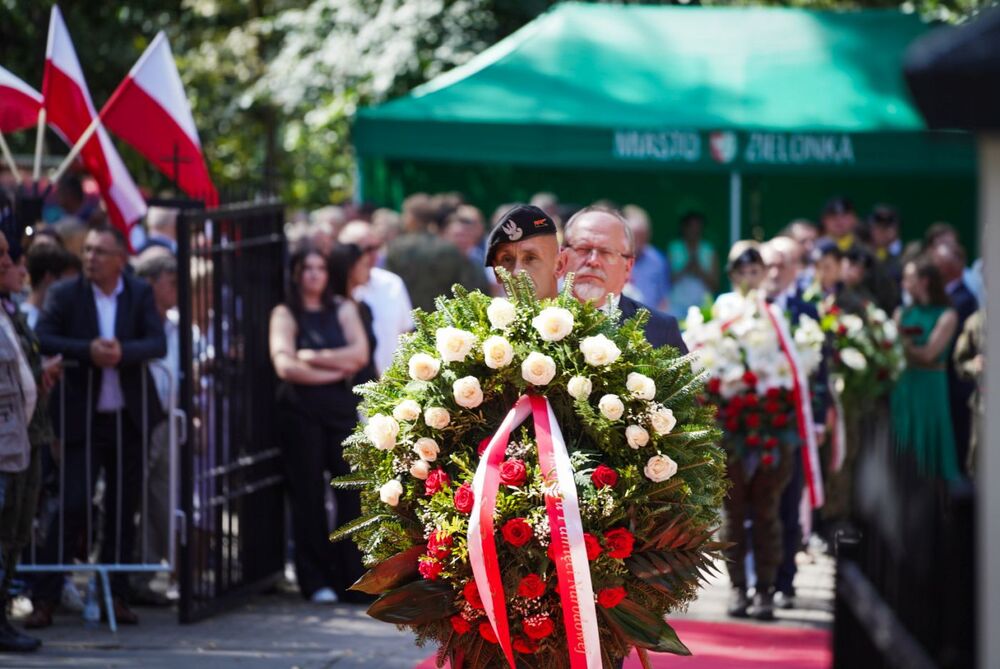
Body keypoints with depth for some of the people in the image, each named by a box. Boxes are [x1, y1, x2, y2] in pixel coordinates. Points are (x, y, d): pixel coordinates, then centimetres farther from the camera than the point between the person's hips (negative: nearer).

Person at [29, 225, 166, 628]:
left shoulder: (140, 294, 4)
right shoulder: (65, 294, -1)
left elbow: (158, 344, -5)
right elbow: (43, 339, -11)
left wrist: (123, 351, -23)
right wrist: (88, 350, -23)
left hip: (129, 420, 3)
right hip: (83, 419, -3)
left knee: (123, 512, 7)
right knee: (72, 509, -8)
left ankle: (116, 595, 15)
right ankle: (44, 598, -3)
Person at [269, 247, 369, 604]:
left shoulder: (343, 309, 13)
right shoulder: (285, 314, 4)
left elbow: (360, 354, 0)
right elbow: (285, 366, -9)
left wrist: (312, 357, -7)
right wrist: (335, 368, -5)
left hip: (341, 407, 2)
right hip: (301, 410, -2)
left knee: (352, 493, -6)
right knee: (308, 495, -1)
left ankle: (352, 576, -1)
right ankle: (315, 581, 3)